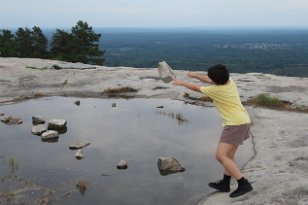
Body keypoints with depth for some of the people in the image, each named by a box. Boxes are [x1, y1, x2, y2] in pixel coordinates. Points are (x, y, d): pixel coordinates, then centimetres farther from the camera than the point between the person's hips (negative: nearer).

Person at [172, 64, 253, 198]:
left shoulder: (216, 90, -14)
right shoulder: (229, 81, 8)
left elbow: (196, 88, 1)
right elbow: (209, 81, 27)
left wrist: (181, 83, 16)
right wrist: (195, 75, 33)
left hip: (236, 124, -10)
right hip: (242, 121, 10)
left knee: (221, 156, -10)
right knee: (228, 155, 17)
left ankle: (243, 184, -13)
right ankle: (225, 184, 28)